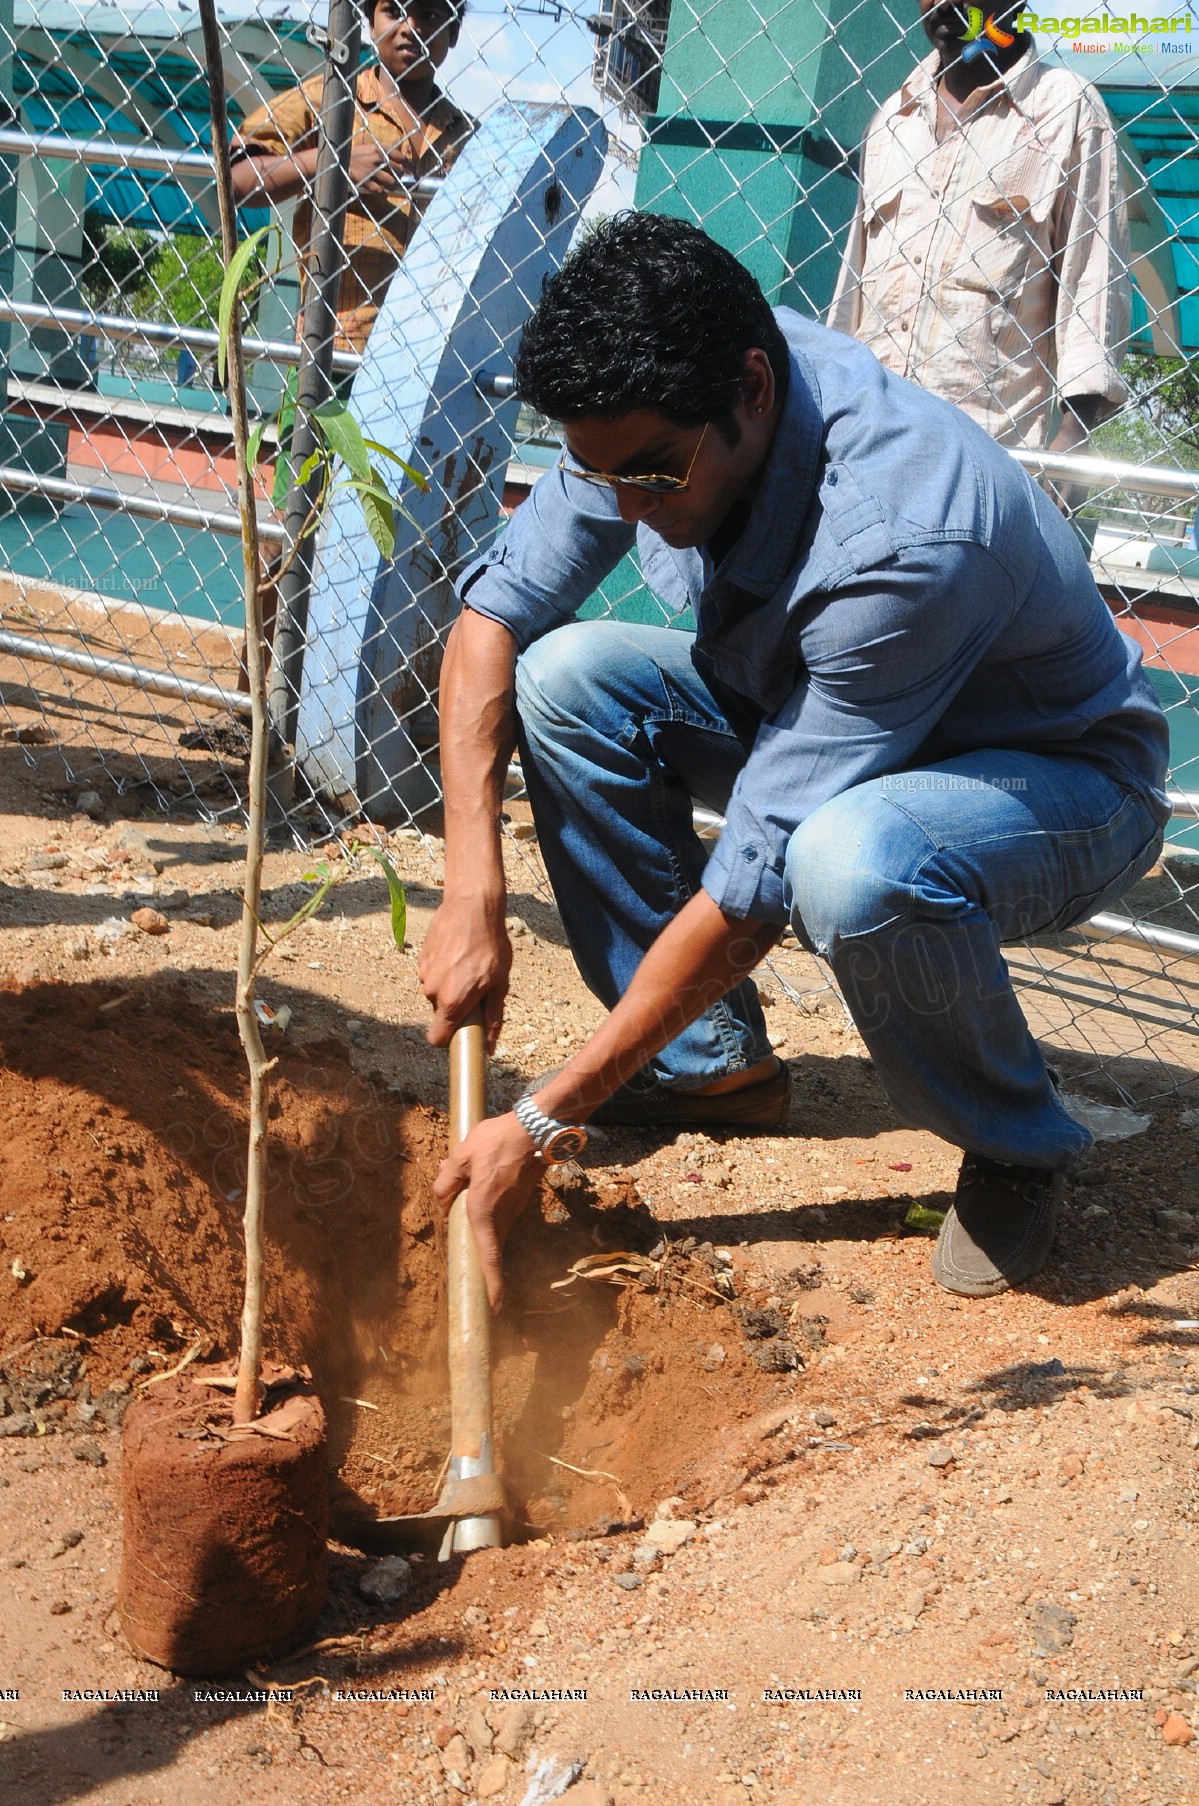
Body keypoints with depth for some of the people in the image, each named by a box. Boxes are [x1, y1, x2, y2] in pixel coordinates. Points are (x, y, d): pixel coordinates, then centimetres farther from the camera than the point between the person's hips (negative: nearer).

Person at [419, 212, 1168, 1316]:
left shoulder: (907, 540, -39)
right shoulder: (660, 413, -18)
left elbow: (755, 888, -36)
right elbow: (495, 612, -7)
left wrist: (543, 1126, -31)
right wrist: (473, 894, -18)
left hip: (1064, 780, -7)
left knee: (853, 864, -41)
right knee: (565, 676, -14)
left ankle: (1017, 1150, -10)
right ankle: (715, 1061, 1)